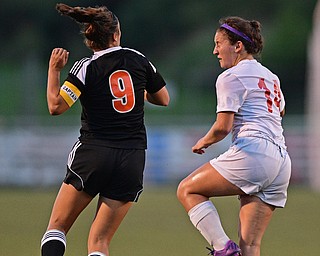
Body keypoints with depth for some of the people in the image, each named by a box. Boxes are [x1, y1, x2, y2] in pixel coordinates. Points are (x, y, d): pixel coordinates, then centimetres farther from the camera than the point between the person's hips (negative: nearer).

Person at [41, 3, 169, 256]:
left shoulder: (86, 68, -6)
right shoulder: (139, 60, 5)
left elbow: (56, 106, -12)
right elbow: (163, 99, 17)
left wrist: (54, 69, 0)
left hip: (93, 153, -3)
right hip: (133, 157, 3)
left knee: (57, 227, 9)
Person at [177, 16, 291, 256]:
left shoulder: (230, 77, -2)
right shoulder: (271, 77, 23)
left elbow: (223, 127, -10)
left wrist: (203, 142, 8)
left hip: (252, 154, -8)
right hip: (282, 162, 8)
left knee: (187, 190, 7)